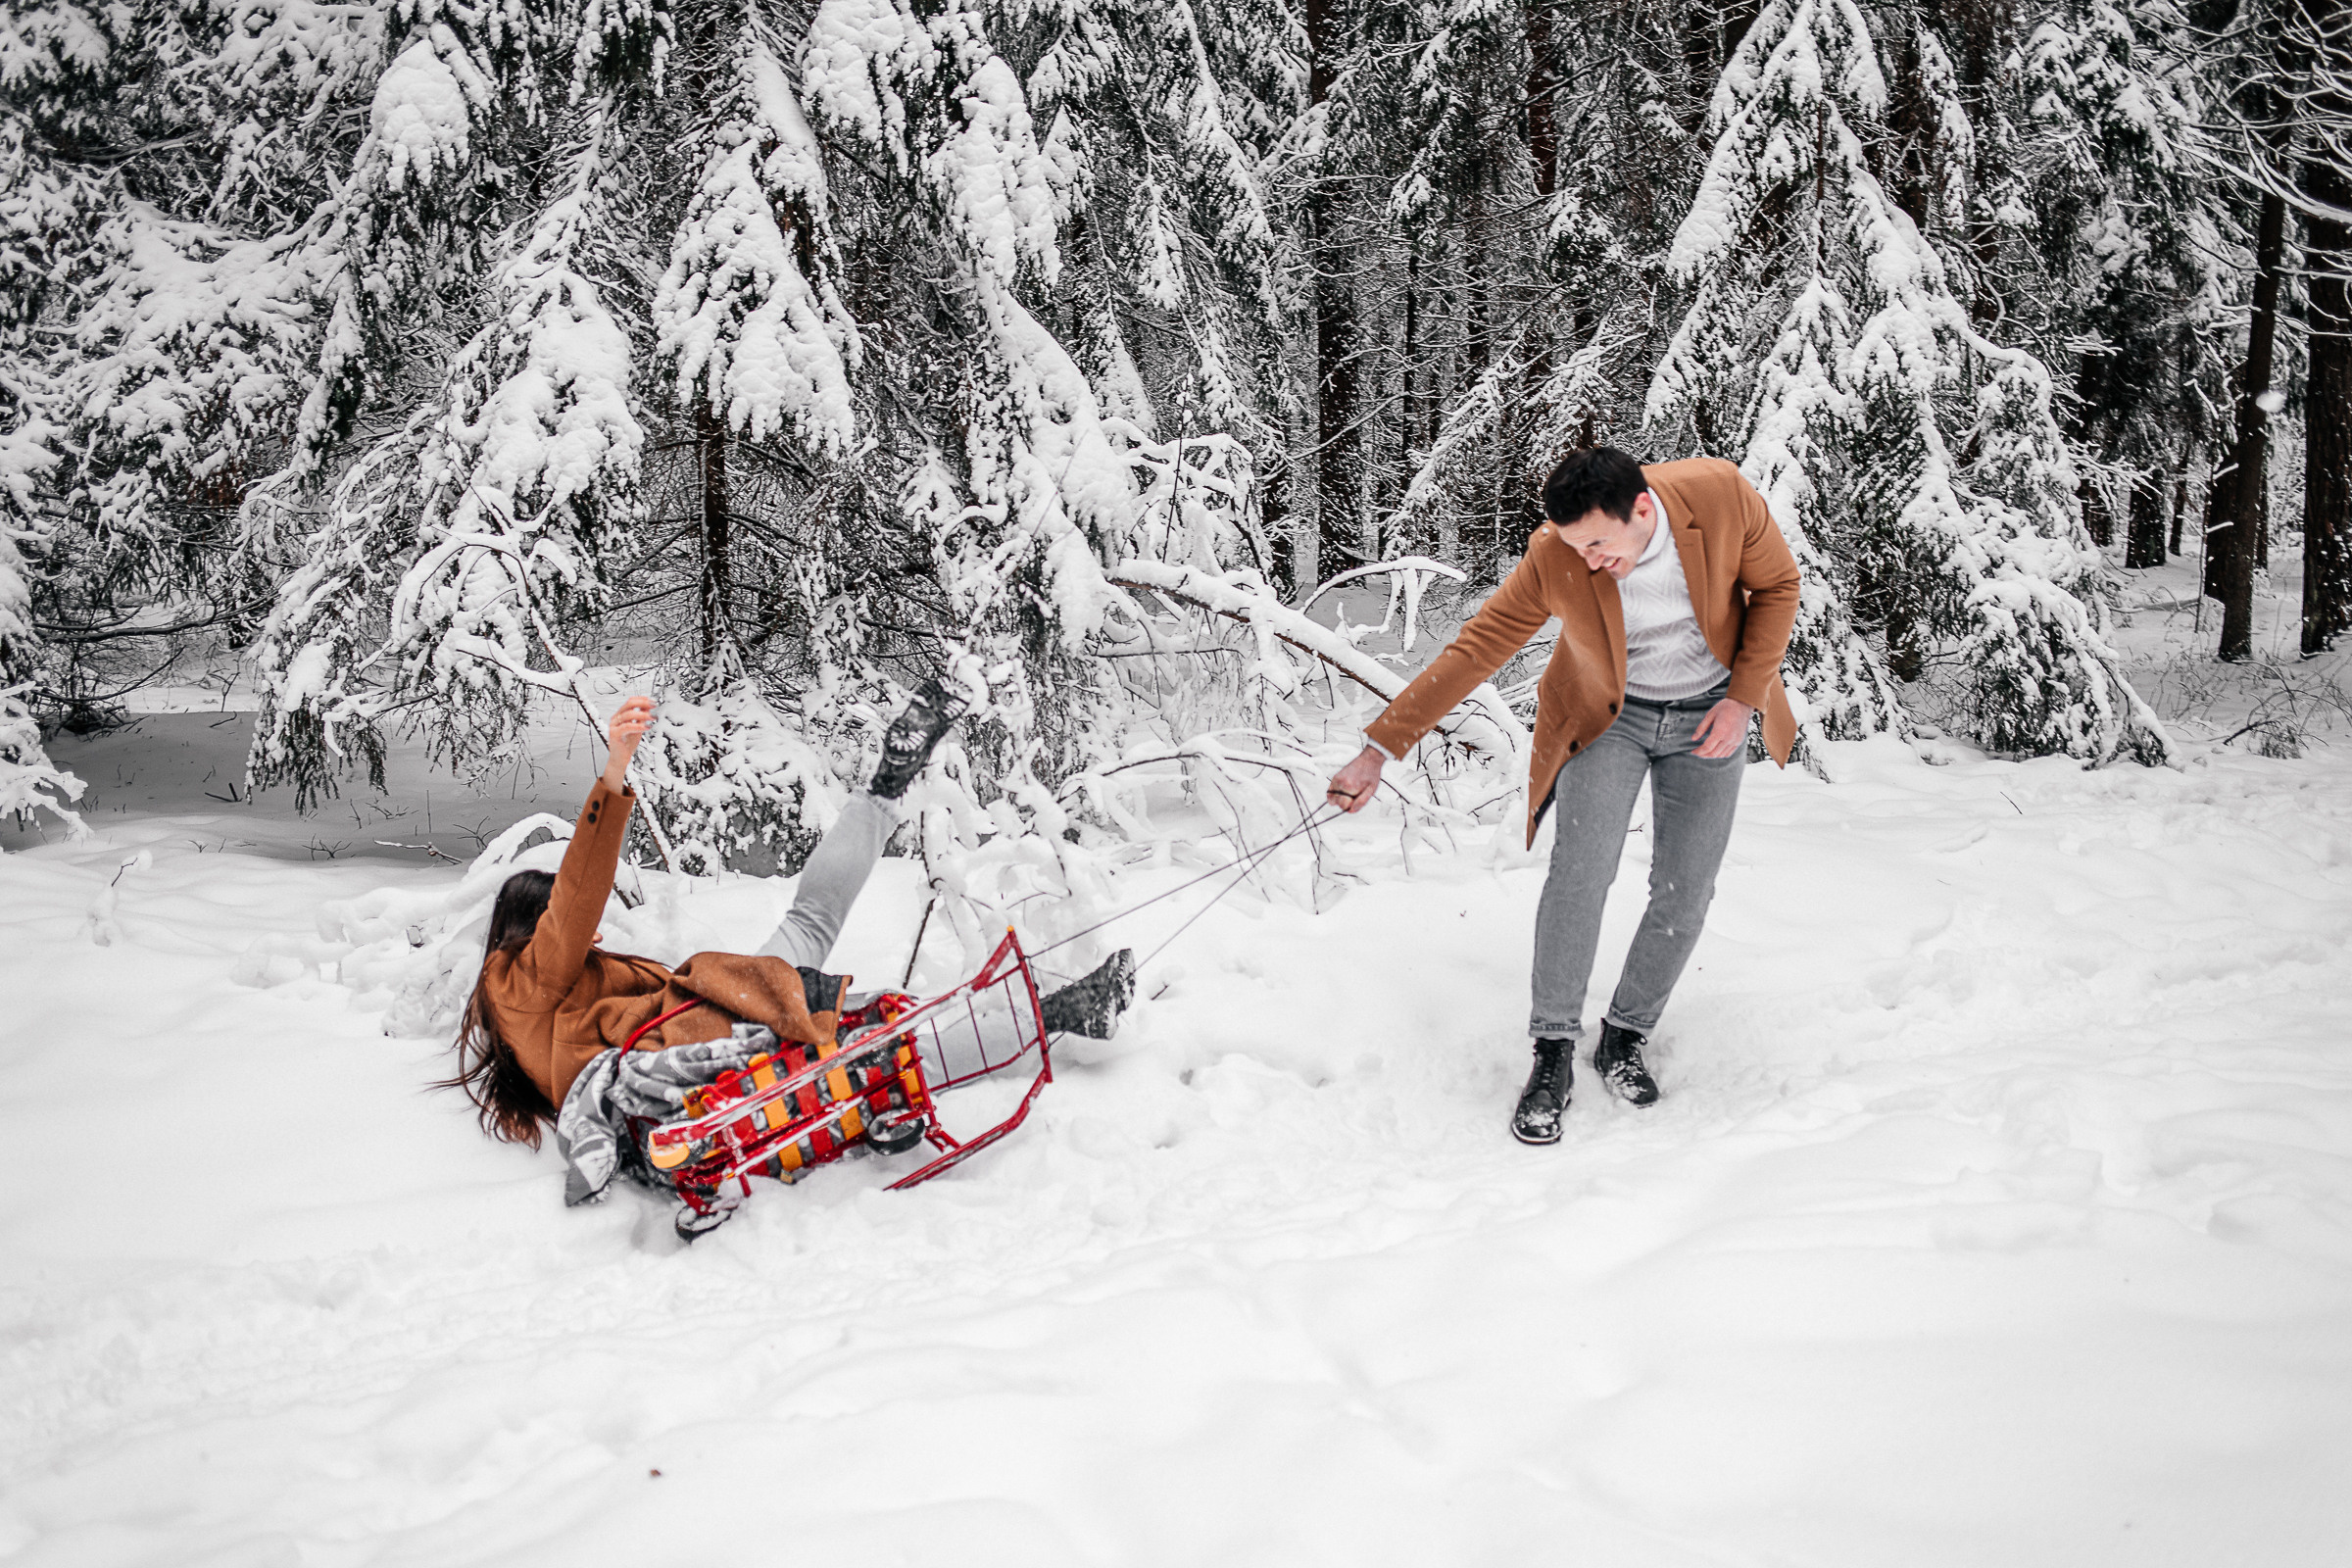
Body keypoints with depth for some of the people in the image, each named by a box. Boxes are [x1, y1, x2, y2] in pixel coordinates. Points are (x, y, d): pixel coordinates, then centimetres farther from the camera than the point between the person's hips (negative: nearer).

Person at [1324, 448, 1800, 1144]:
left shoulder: (1721, 494, -25)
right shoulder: (1553, 558, -25)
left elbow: (1777, 585, -7)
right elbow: (1473, 649, -19)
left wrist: (1744, 698, -14)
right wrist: (1379, 748, -24)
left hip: (1708, 715, 1)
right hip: (1609, 714, -1)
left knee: (1685, 893, -2)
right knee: (1581, 870, -19)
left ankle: (1625, 1040, 18)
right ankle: (1553, 1052, -7)